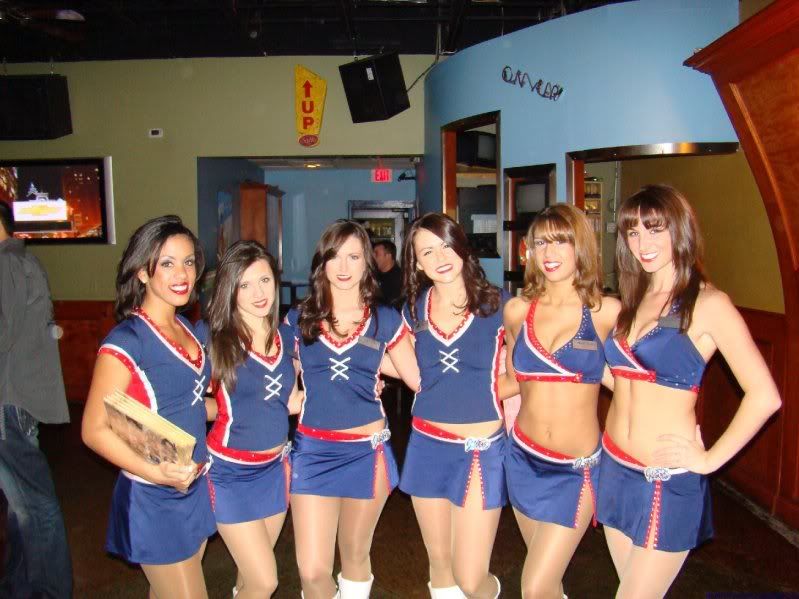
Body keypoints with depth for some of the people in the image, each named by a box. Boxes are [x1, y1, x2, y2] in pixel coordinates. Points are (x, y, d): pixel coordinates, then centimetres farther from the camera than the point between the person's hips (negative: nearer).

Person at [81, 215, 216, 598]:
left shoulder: (187, 329, 5)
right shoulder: (126, 341, -18)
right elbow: (95, 430, -19)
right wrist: (158, 473, -28)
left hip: (195, 487, 7)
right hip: (154, 499, -7)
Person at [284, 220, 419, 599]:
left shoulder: (384, 320, 0)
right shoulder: (298, 319, 1)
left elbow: (419, 379, 2)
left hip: (367, 451, 0)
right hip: (313, 452, 1)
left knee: (355, 557, 16)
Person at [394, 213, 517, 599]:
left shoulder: (497, 304, -6)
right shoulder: (414, 310, 4)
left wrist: (486, 391, -5)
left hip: (481, 450, -3)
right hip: (427, 446, 3)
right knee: (439, 563, 15)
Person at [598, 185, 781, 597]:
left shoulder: (707, 303, -11)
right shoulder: (632, 301, 9)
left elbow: (764, 395, -16)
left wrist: (710, 459, -13)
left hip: (668, 479, -6)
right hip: (614, 466, 6)